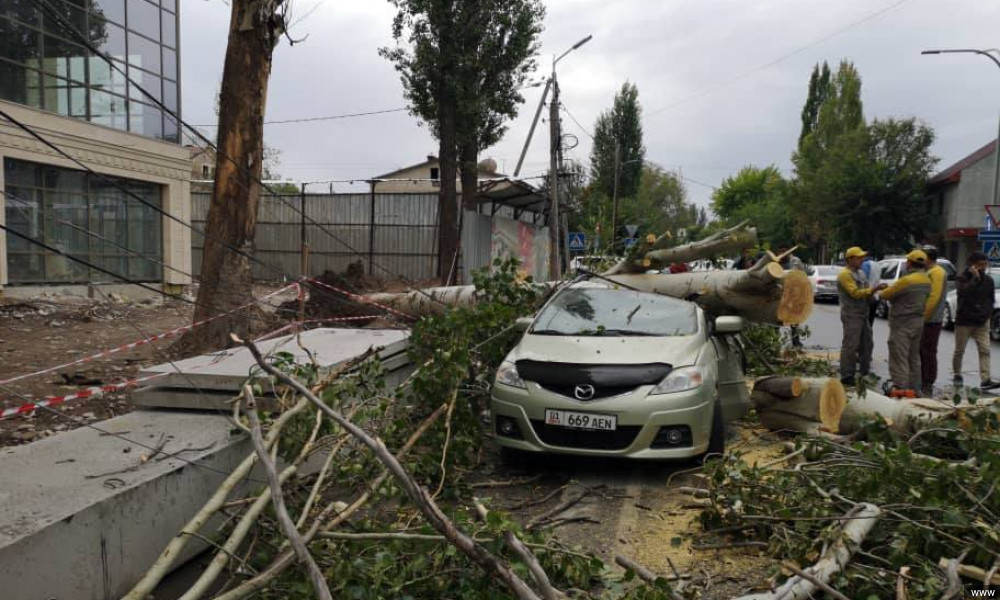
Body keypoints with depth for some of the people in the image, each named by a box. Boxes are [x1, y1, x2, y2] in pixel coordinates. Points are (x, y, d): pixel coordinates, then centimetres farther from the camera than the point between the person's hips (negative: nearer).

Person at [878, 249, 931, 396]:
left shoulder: (906, 280, -20)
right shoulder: (926, 281, 7)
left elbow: (886, 295, -12)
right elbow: (926, 299, 12)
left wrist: (886, 290, 9)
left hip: (902, 323, -9)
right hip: (918, 322, 9)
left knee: (899, 357, -5)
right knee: (914, 357, 16)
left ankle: (900, 388, -7)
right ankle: (913, 388, 22)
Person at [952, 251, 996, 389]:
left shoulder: (988, 280, 9)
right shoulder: (962, 278, -5)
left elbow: (991, 299, 17)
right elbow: (963, 291, -25)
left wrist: (987, 313, 5)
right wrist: (975, 278, -20)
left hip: (982, 322, 4)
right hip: (964, 320, -3)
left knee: (985, 350, -6)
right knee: (959, 351, 5)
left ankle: (985, 379, -9)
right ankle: (957, 376, 21)